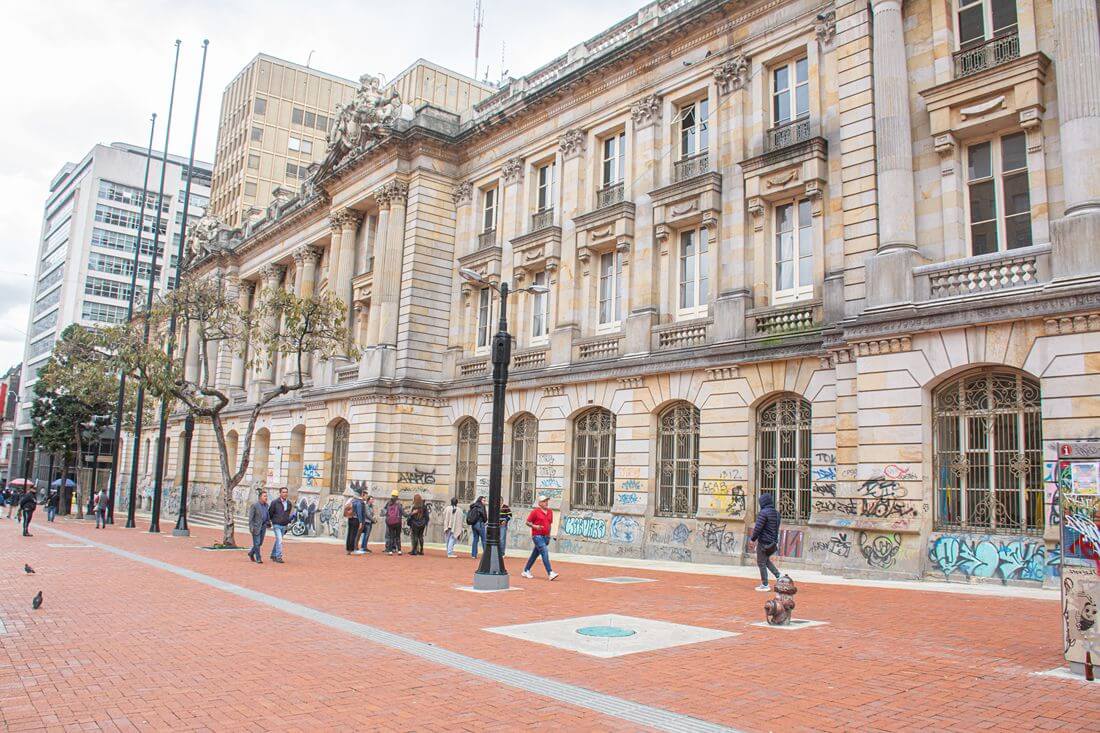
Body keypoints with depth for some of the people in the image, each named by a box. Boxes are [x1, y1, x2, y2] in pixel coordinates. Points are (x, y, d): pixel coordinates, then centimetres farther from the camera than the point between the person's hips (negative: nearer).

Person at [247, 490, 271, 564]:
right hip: (256, 526, -7)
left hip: (263, 526, 7)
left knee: (260, 543, 11)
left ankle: (251, 553, 32)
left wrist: (268, 523, 12)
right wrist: (251, 527, -16)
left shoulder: (266, 505, 7)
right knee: (257, 543, -3)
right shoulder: (255, 505, -12)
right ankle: (258, 559, 1)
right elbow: (250, 517, -12)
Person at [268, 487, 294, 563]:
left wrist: (290, 519, 1)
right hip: (277, 525, -5)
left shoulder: (289, 503, 5)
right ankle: (279, 557, -12)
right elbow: (270, 513, 0)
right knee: (279, 540, -15)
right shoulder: (275, 502, -9)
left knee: (278, 541, 16)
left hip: (284, 526, 5)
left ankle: (273, 555, 30)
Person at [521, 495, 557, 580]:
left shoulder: (550, 511, 11)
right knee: (545, 552, -18)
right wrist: (534, 526, -20)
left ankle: (526, 571, 26)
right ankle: (550, 573, -21)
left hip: (546, 536, 6)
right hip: (537, 536, -6)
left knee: (535, 554, 13)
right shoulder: (535, 511, -7)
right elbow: (528, 522, -2)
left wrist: (549, 536, 17)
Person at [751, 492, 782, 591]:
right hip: (773, 542, 8)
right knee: (766, 560, 26)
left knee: (761, 563, 3)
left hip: (764, 542, -8)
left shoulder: (764, 512, -17)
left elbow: (758, 528, -19)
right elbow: (776, 528, 16)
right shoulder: (776, 513, 8)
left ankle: (765, 585, 7)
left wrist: (753, 539, -7)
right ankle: (778, 576, 17)